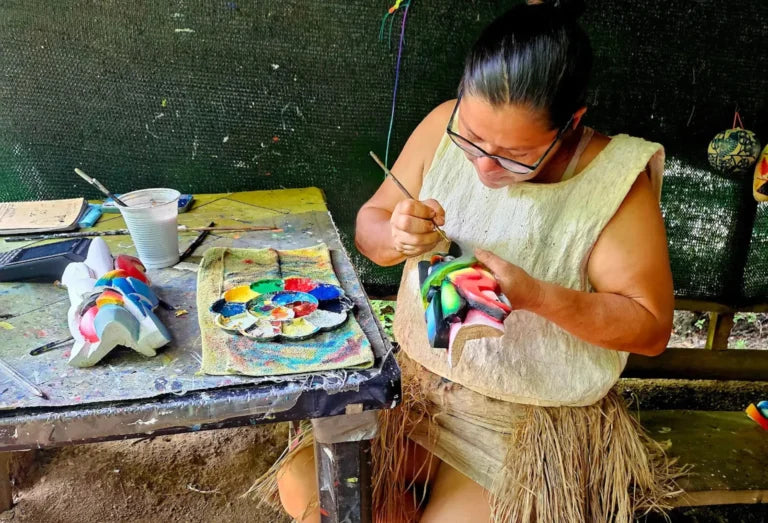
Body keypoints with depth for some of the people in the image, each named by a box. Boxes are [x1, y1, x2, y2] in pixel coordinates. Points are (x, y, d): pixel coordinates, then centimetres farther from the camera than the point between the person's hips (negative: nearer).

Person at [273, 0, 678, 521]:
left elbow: (651, 326, -14)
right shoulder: (441, 128, -11)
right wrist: (394, 237, -24)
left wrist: (537, 296, -29)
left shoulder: (614, 183, -20)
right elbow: (369, 225, 1)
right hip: (416, 377, 4)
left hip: (532, 415, -3)